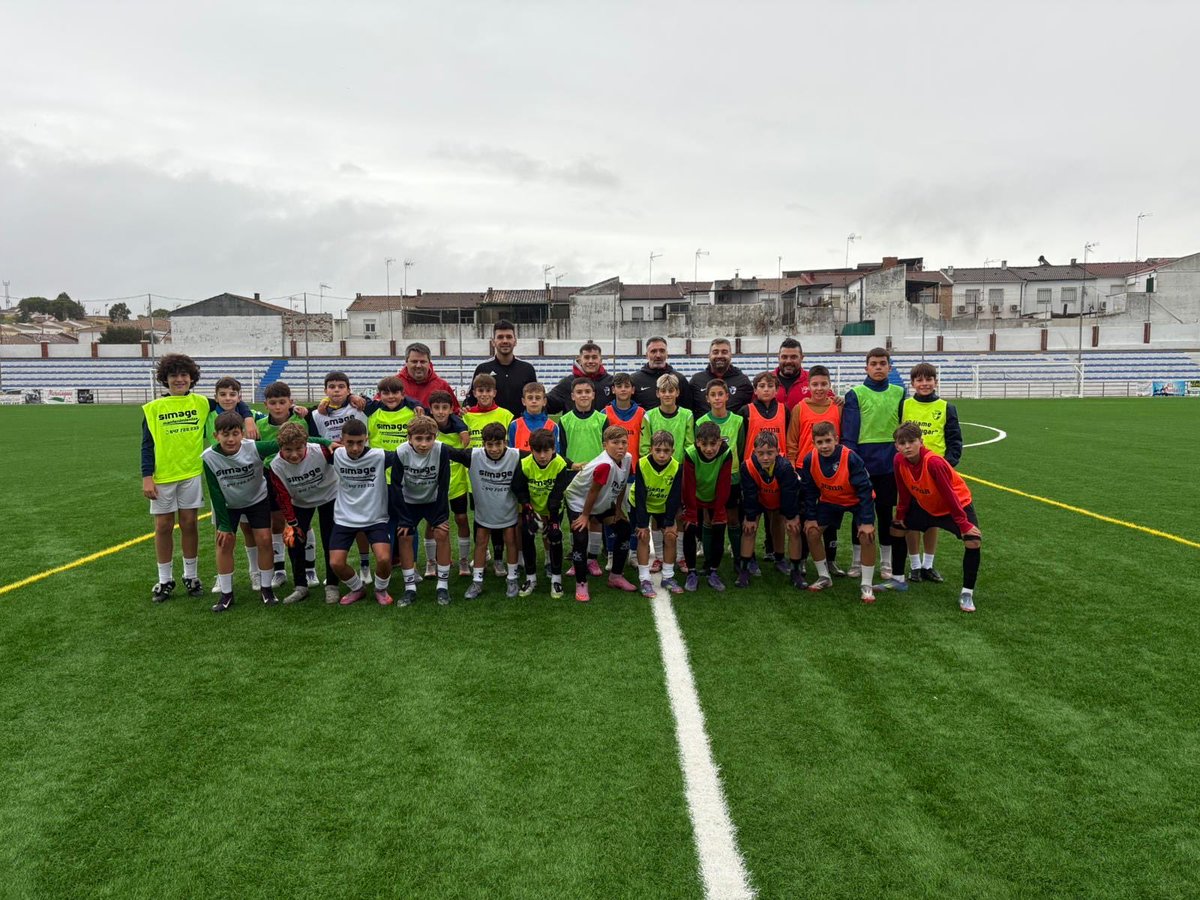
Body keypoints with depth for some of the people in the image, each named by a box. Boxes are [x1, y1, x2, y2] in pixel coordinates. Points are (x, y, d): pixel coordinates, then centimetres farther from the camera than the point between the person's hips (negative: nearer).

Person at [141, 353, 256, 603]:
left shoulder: (201, 403, 3)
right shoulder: (153, 408, 2)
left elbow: (234, 403, 8)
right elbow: (147, 445, 2)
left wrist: (248, 419, -13)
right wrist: (146, 477, -5)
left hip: (191, 473, 0)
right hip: (162, 477, 0)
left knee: (189, 524, 7)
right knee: (163, 526, 6)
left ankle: (191, 576, 20)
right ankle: (165, 580, 19)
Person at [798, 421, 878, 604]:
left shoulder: (851, 458, -33)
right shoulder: (809, 460, -22)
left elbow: (865, 489, -27)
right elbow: (809, 491, -8)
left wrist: (867, 521, -28)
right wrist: (810, 517, -8)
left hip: (857, 500, -4)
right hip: (829, 500, 4)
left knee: (867, 536, -20)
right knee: (812, 532, -5)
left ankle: (866, 585, -5)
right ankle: (824, 577, 15)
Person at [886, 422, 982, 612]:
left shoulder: (933, 462, -35)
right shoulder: (899, 461, -19)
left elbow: (949, 495, -29)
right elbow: (903, 491, -3)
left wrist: (964, 524, -26)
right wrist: (900, 516, 6)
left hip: (958, 503, -6)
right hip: (925, 506, 6)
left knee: (973, 541, -24)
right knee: (896, 528, 9)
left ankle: (967, 594, -7)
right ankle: (898, 580, 26)